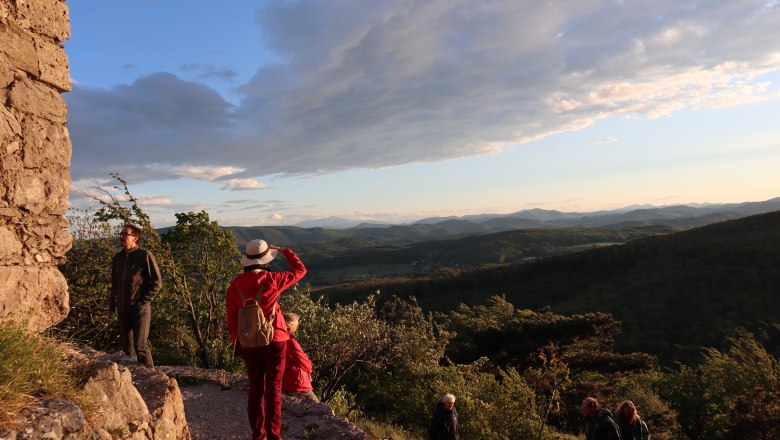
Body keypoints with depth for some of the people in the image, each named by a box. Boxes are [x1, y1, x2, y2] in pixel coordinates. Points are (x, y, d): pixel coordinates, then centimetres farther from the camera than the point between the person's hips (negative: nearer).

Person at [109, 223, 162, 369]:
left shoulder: (145, 255, -8)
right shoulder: (117, 258, 10)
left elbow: (157, 281, -7)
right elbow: (114, 283, 20)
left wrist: (144, 300, -11)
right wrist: (112, 304, 15)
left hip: (140, 309, -6)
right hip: (123, 309, 6)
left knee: (140, 345, -10)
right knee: (126, 346, 13)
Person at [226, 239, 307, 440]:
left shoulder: (234, 285, -5)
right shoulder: (271, 280, -15)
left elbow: (232, 319, 2)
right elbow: (300, 270, 0)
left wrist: (237, 343, 14)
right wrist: (286, 251, 12)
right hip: (274, 340, -3)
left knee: (256, 388, 14)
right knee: (274, 388, 5)